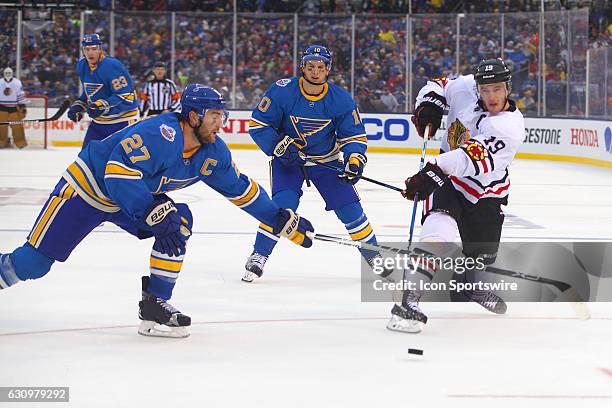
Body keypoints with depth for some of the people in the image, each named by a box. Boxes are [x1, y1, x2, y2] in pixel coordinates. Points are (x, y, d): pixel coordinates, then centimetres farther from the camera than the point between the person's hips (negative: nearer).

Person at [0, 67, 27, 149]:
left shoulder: (17, 83, -3)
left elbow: (21, 95, -1)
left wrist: (22, 106, -4)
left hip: (14, 107, -1)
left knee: (17, 125, -3)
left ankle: (20, 142, 2)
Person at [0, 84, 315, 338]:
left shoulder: (213, 153, -7)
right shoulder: (159, 135, -33)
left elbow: (241, 189, 5)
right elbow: (117, 174, -39)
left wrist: (284, 221, 5)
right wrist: (155, 212, -46)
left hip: (132, 196, 7)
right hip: (87, 186, -7)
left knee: (178, 222, -15)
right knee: (34, 261, -9)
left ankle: (155, 305, -9)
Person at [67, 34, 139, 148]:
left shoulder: (112, 66, -21)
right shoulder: (82, 66, 5)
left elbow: (126, 96, -25)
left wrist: (103, 106, -33)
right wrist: (78, 106, 8)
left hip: (123, 121, -8)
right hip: (99, 121, 8)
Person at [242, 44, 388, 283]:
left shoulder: (341, 99, -13)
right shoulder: (282, 91, -19)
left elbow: (354, 135, -5)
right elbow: (257, 124, -14)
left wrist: (355, 159, -23)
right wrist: (279, 147, -24)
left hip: (326, 159, 2)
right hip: (287, 157, -2)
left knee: (349, 206, -5)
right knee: (283, 204, -22)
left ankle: (375, 256, 12)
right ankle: (258, 256, -7)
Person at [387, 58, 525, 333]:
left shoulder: (510, 126, -27)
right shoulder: (464, 87, -13)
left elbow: (473, 160, -42)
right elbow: (438, 86, 10)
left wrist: (434, 171, -53)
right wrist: (428, 106, -11)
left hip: (486, 190, 0)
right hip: (447, 178, 0)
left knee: (482, 254, 9)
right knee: (439, 230, -26)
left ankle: (471, 283, 49)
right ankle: (408, 302, -33)